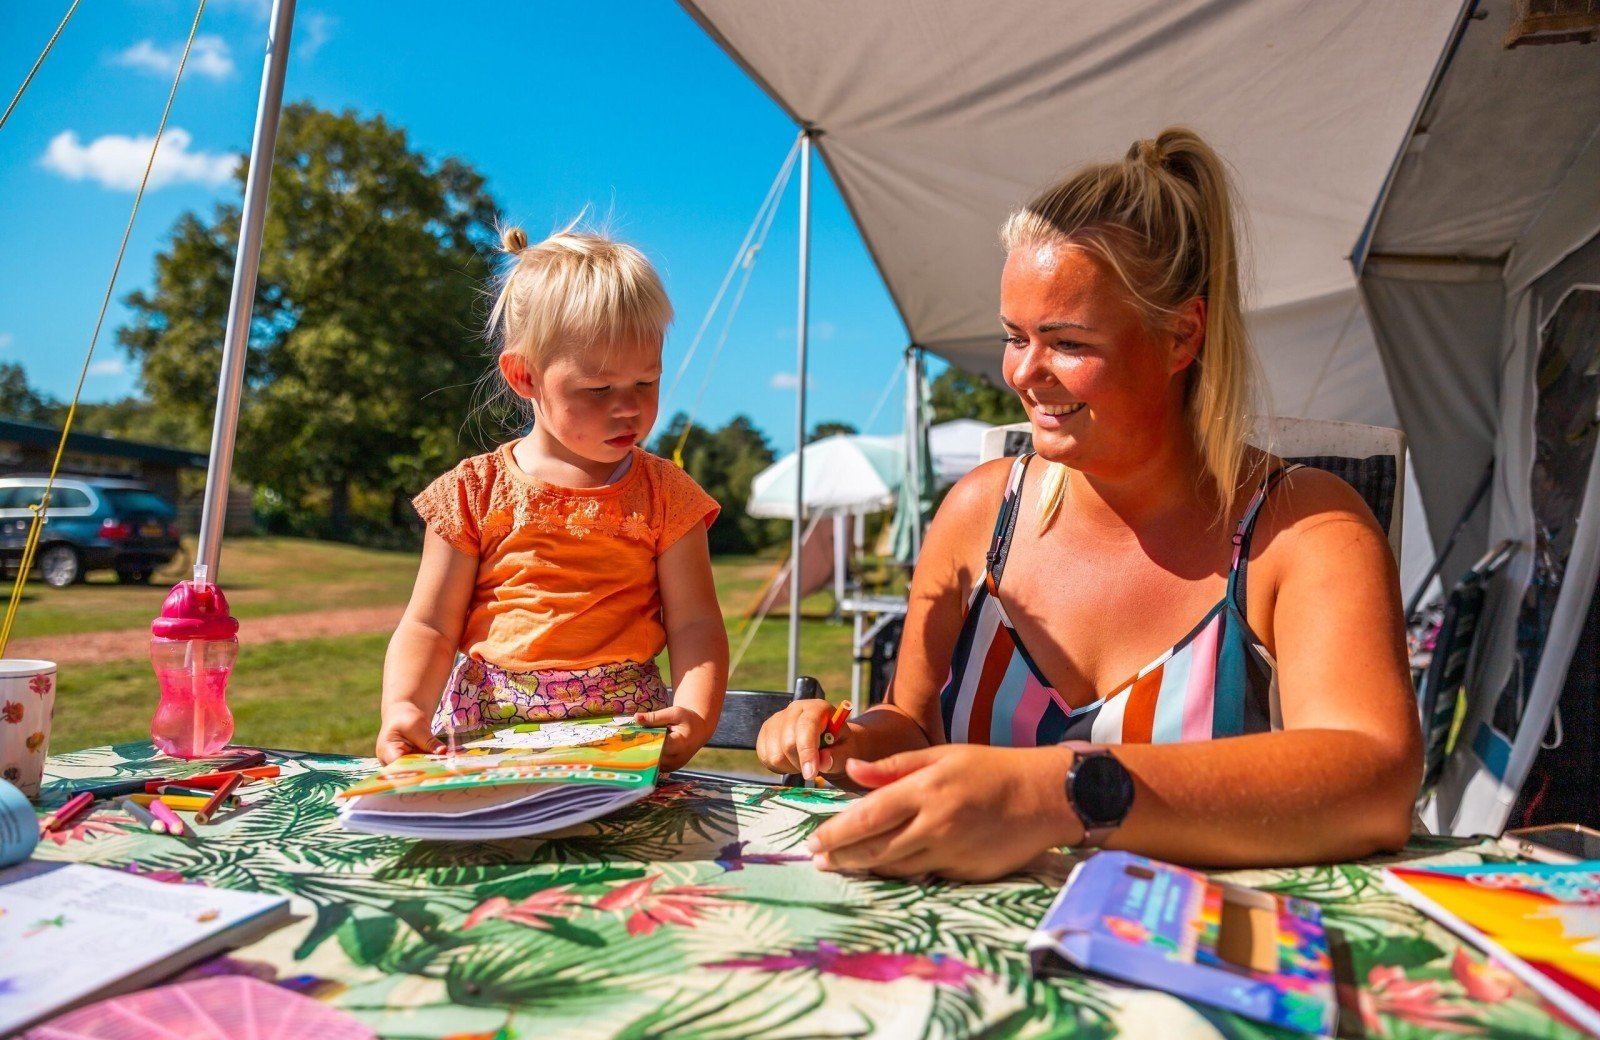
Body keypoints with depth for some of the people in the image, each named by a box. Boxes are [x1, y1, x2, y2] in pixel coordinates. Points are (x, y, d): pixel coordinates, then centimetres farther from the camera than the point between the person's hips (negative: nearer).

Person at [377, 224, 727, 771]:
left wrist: (695, 714, -18)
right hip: (487, 726, 2)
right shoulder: (475, 491, 4)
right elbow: (429, 628, 5)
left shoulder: (665, 494, 4)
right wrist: (403, 707, -15)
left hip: (627, 731, -1)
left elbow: (695, 623, 0)